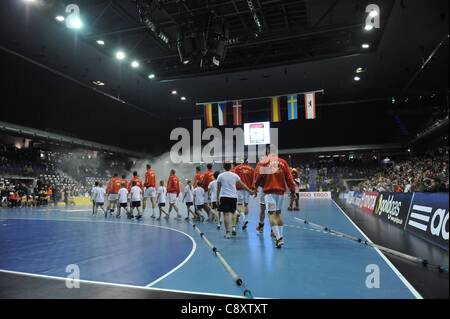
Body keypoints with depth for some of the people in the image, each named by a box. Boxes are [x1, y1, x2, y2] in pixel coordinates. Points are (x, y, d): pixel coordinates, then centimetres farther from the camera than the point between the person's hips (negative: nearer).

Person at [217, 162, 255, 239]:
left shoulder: (220, 176, 3)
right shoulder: (234, 175, 4)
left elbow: (218, 188, 4)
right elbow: (242, 185, 6)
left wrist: (217, 198, 11)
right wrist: (250, 191, 14)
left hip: (223, 196, -1)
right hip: (233, 196, 1)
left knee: (226, 214, -1)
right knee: (232, 213, 17)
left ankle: (227, 232, -6)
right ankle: (233, 228, 6)